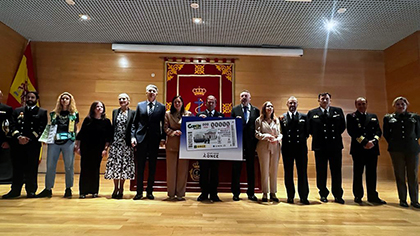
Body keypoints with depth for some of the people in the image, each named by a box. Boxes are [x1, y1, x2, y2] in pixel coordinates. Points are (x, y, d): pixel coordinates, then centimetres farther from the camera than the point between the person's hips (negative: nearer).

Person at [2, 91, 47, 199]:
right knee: (17, 167, 5)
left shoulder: (42, 112, 9)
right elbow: (12, 126, 7)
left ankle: (31, 191, 8)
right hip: (17, 143, 3)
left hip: (33, 144, -2)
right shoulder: (17, 111, 18)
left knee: (32, 167, 0)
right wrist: (18, 137, -10)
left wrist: (29, 138, -12)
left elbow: (41, 128, -2)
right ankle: (15, 190, 16)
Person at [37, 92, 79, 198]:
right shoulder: (54, 113, 14)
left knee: (69, 166, 0)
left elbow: (75, 129, 10)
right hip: (54, 142, 2)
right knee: (50, 166, 3)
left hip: (68, 142, -2)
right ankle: (48, 189, 13)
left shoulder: (74, 114, 9)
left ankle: (68, 189, 10)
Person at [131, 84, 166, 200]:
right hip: (141, 139, 1)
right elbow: (134, 123, 9)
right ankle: (139, 192, 16)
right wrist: (133, 136, -2)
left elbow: (163, 124, 4)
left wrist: (163, 138, -5)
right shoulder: (140, 105, 9)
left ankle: (149, 192, 18)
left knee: (152, 167, 6)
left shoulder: (161, 107, 6)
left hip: (154, 140, 0)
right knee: (140, 167, 5)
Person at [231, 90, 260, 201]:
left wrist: (256, 141, -5)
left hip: (250, 142, 1)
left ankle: (251, 193, 19)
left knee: (251, 168, 7)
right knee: (236, 167, 5)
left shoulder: (255, 110, 7)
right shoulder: (235, 109, 7)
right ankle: (236, 192, 17)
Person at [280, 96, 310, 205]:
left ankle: (303, 197, 14)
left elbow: (307, 132, 10)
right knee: (288, 173, 7)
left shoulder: (304, 117, 9)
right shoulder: (282, 117, 6)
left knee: (302, 173, 3)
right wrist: (281, 122, -10)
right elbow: (281, 133, 2)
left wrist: (302, 139, -1)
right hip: (287, 148, 0)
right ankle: (290, 196, 18)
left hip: (301, 147, 0)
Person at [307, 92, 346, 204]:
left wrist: (336, 135, 3)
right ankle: (323, 194, 18)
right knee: (321, 172, 6)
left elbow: (342, 126, 11)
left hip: (335, 146, 1)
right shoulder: (312, 113, 4)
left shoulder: (338, 111, 9)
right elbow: (309, 129, 6)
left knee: (336, 172, 6)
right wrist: (318, 137, 1)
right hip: (320, 146, -1)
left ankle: (338, 195, 17)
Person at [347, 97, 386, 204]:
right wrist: (365, 142, -15)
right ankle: (358, 196, 12)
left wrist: (373, 141, -11)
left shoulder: (373, 117, 18)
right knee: (358, 173, 3)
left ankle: (373, 196, 16)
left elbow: (378, 131, 8)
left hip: (372, 148, 4)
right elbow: (352, 131, -8)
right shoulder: (351, 116, 4)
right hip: (358, 148, -3)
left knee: (372, 173, 7)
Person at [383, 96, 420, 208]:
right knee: (399, 175, 3)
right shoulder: (388, 118, 7)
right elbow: (386, 134, 11)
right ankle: (402, 200, 11)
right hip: (396, 150, -1)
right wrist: (393, 143, 6)